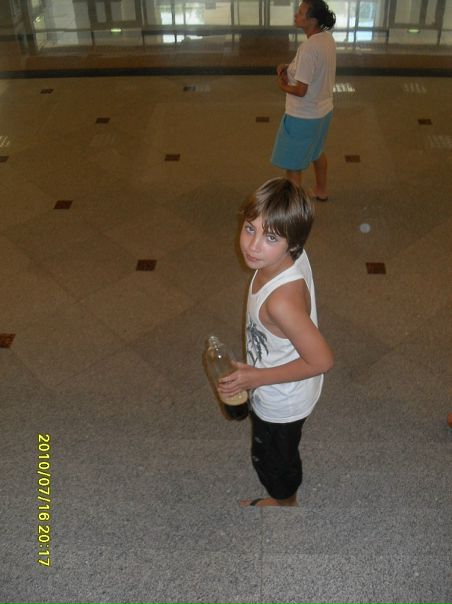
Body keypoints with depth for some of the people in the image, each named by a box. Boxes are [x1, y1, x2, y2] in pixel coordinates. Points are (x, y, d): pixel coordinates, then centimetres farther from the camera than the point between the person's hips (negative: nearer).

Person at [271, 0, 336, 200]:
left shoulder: (308, 48, -29)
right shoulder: (328, 39, -1)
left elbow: (300, 91, -27)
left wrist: (282, 85, -7)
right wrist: (289, 68, 1)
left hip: (303, 117, -10)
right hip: (323, 110, 10)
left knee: (292, 165, 6)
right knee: (317, 151, 31)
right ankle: (321, 191, 50)